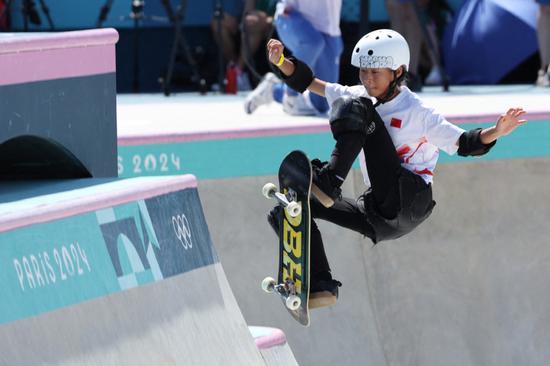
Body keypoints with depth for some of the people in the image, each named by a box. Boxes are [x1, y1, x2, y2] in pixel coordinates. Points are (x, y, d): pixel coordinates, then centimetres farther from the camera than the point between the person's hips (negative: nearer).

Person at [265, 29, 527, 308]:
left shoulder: (416, 113, -4)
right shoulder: (359, 96, 15)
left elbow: (463, 144, -6)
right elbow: (309, 83, 17)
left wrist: (495, 132, -24)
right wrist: (281, 61, 2)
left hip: (409, 203, -7)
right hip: (380, 217, 7)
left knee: (356, 109, -17)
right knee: (291, 209, 2)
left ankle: (328, 183, -36)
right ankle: (319, 285, -6)